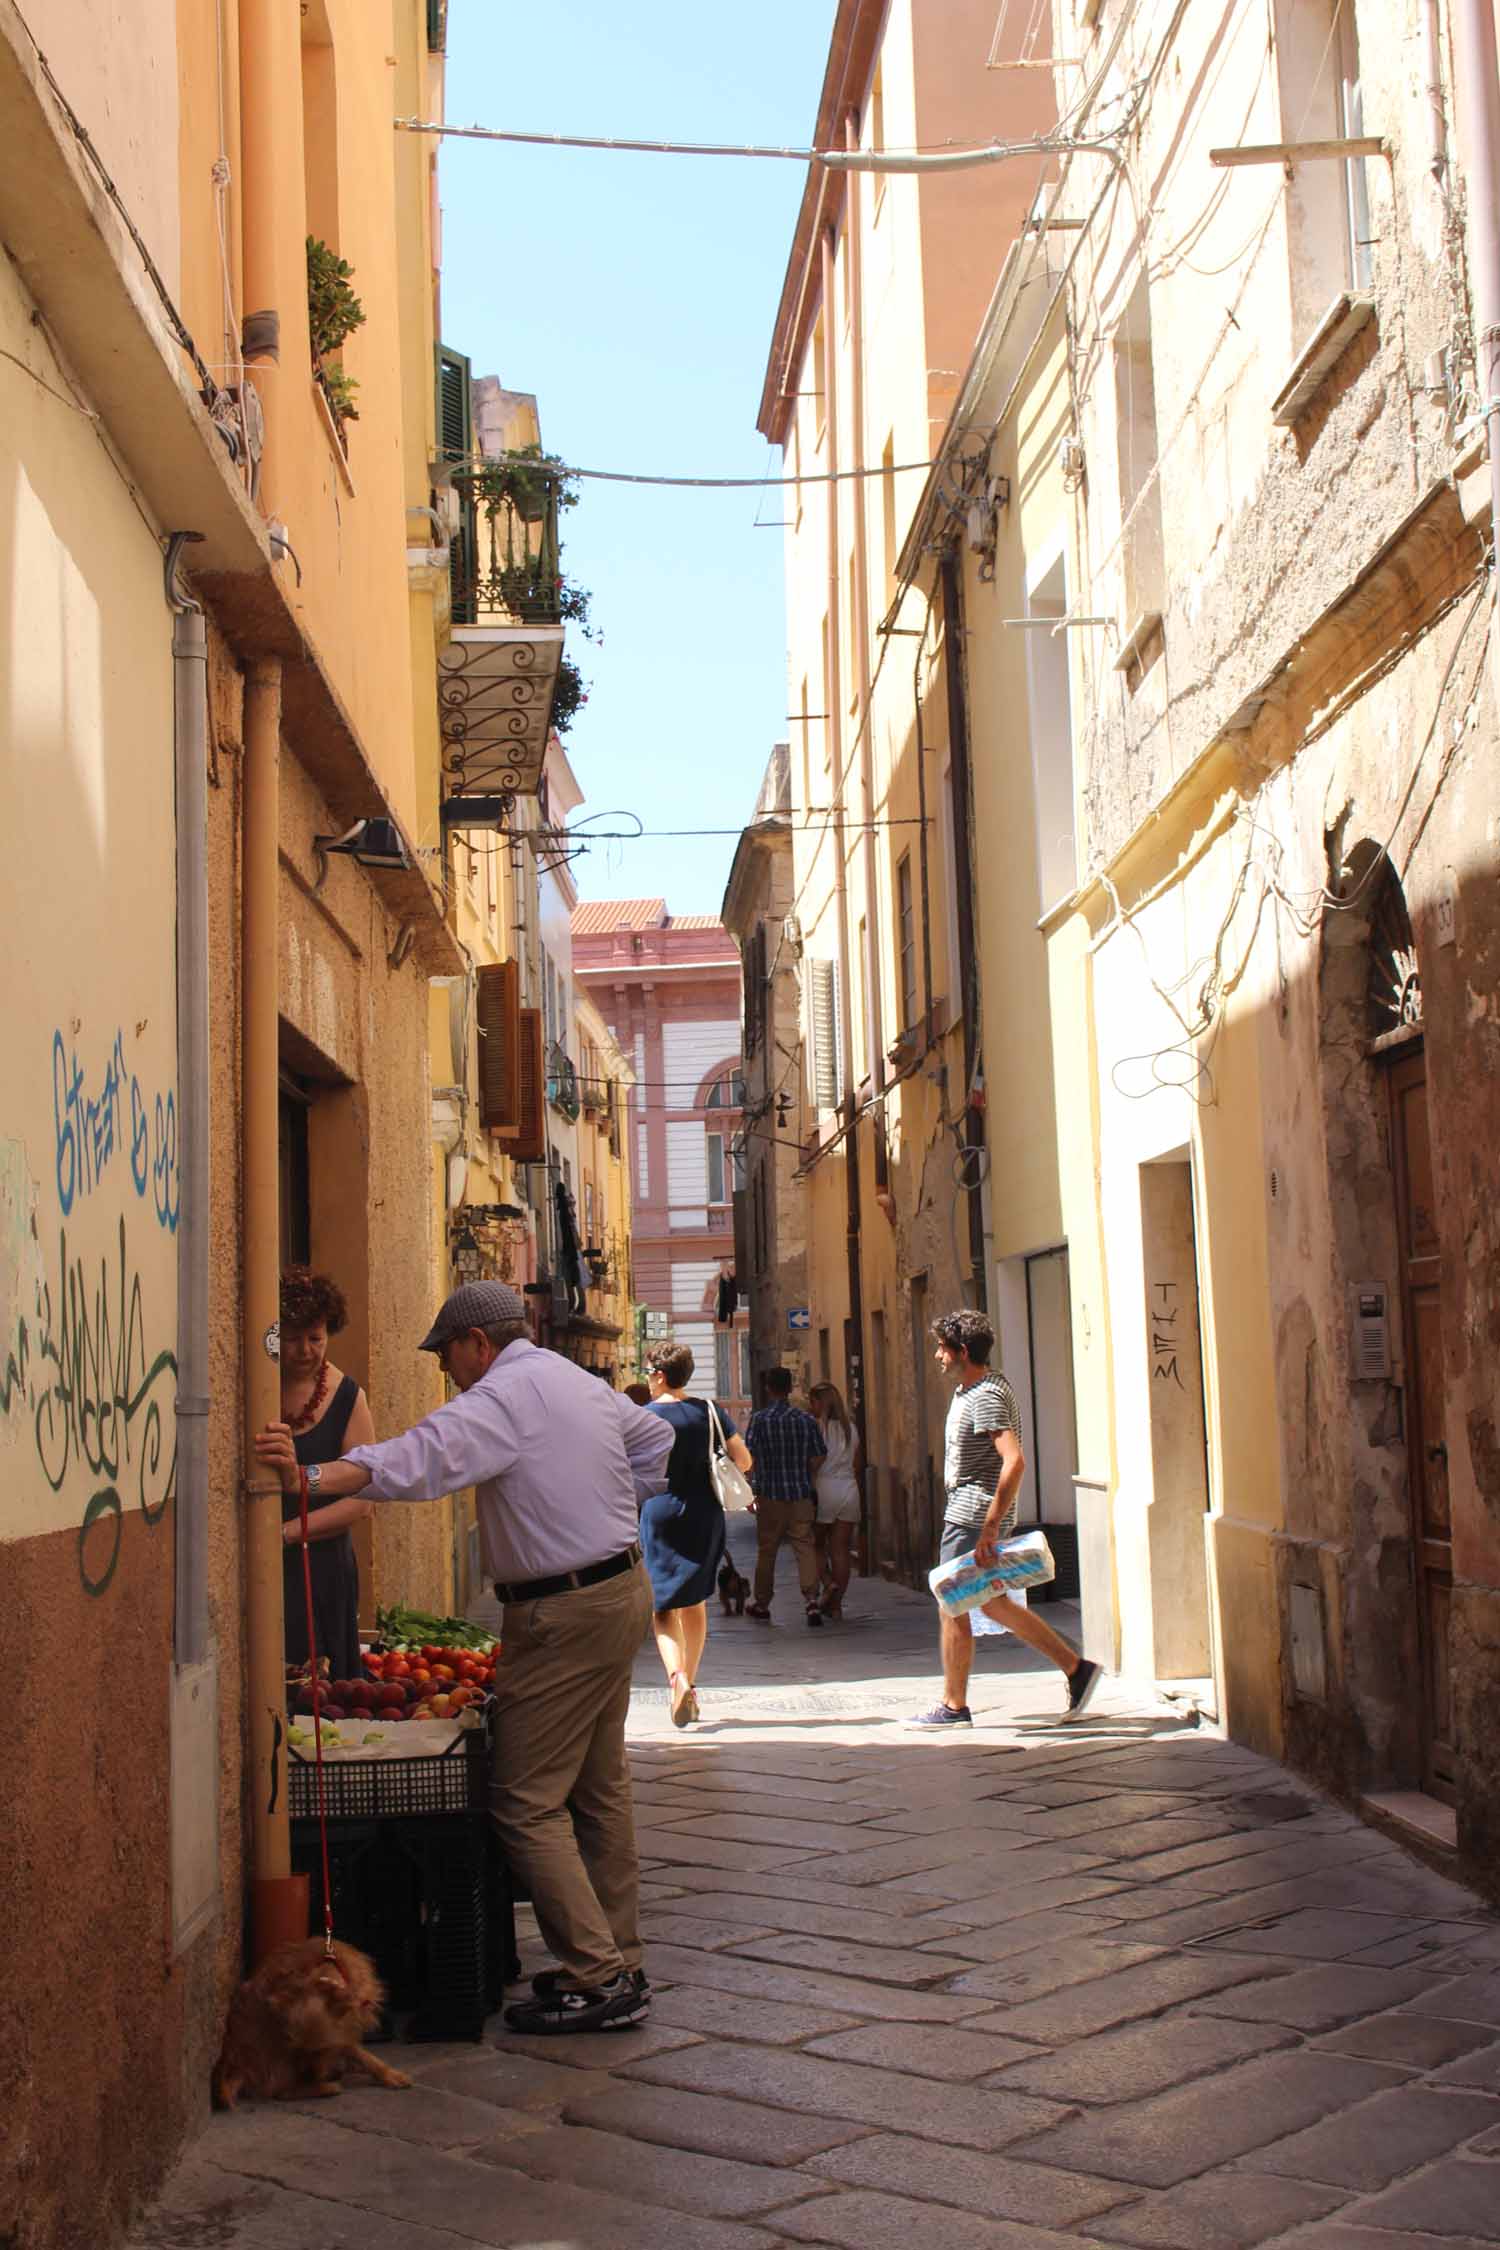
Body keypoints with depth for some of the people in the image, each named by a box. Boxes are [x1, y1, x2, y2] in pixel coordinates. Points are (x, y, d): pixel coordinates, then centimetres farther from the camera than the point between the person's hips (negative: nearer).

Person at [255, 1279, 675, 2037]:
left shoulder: (503, 1398, -16)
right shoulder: (582, 1384, 14)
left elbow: (418, 1459, -33)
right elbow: (654, 1438, 31)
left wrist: (313, 1477, -43)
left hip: (562, 1617, -10)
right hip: (621, 1587, 10)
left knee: (527, 1803, -6)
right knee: (600, 1789, 16)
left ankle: (598, 1978, -6)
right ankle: (618, 1963, 23)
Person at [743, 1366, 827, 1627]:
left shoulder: (759, 1418, -7)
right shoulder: (806, 1419, 2)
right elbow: (818, 1457, 1)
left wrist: (750, 1491, 0)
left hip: (770, 1495, -2)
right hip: (802, 1495, 2)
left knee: (766, 1550, 10)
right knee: (804, 1547, 2)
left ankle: (762, 1605, 20)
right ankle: (812, 1600, -14)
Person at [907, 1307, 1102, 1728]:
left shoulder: (987, 1398, -19)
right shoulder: (968, 1390, 14)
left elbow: (1014, 1462, -29)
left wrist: (990, 1528, -29)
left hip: (973, 1519, -10)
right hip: (965, 1515, 10)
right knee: (991, 1603, 15)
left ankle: (953, 1707, 10)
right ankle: (1077, 1668, 18)